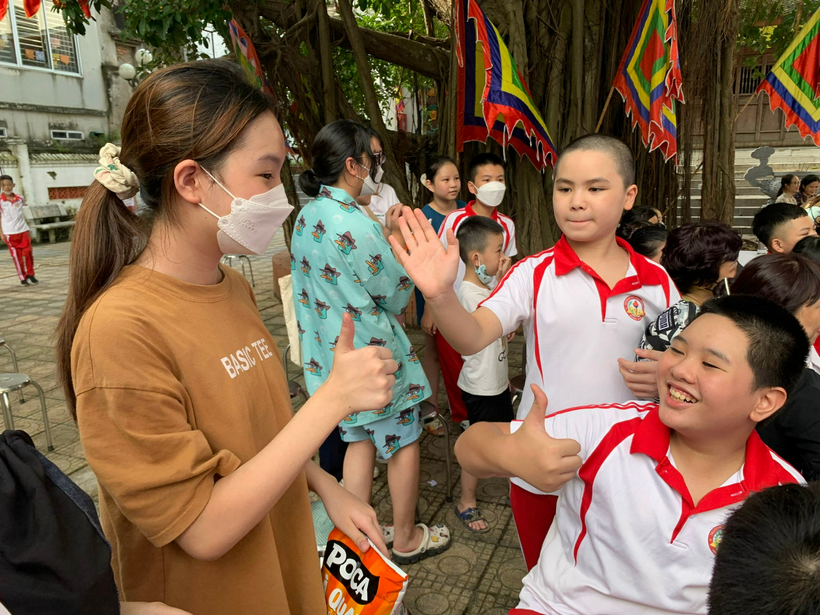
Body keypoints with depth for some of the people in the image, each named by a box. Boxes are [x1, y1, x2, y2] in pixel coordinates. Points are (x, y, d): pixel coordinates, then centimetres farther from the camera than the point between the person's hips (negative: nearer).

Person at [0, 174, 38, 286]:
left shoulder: (20, 199, 2)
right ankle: (23, 277, 12)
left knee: (28, 253, 2)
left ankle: (30, 274, 18)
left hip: (23, 230, 2)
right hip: (9, 233, -2)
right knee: (16, 256, 3)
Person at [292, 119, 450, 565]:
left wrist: (386, 234, 13)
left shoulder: (307, 216, 4)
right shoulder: (353, 223, -24)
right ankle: (406, 538, 29)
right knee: (403, 443, 11)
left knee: (360, 440, 20)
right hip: (374, 352, -8)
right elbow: (396, 293, -16)